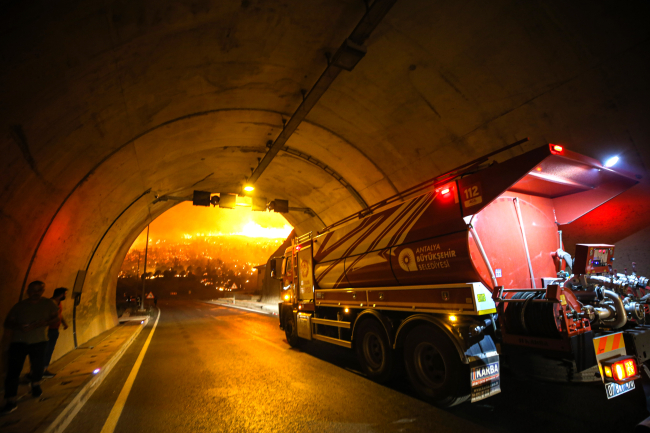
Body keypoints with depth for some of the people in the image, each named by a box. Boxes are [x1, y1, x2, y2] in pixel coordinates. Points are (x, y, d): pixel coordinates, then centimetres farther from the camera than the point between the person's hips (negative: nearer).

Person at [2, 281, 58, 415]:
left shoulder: (48, 303, 1)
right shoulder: (19, 306, 0)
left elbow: (56, 316, 4)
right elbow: (7, 323, 1)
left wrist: (44, 323, -16)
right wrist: (20, 327, -19)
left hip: (39, 342, 1)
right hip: (19, 342, 0)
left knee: (38, 367, 7)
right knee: (13, 370, -7)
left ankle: (36, 385, 38)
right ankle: (11, 402, 2)